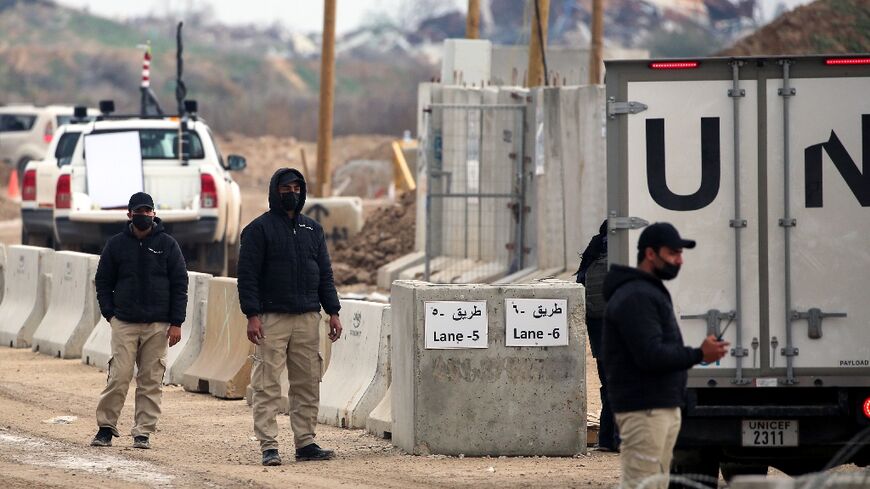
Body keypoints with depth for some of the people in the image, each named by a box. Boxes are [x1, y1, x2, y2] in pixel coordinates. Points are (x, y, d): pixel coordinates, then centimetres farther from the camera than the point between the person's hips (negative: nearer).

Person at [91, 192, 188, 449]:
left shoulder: (167, 244, 6)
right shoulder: (116, 244, 8)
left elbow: (180, 285, 6)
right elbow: (103, 281, 13)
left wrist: (176, 323, 0)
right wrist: (110, 313, 0)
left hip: (158, 325, 0)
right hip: (124, 322, 0)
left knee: (151, 381, 0)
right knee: (118, 377, -8)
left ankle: (143, 432, 4)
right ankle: (106, 427, 1)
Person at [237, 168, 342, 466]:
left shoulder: (312, 229, 16)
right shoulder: (260, 229, 0)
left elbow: (325, 274, 19)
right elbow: (247, 276, -5)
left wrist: (333, 312, 10)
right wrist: (252, 315, -14)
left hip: (308, 318, 5)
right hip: (272, 318, -5)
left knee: (308, 385, 4)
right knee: (267, 386, -7)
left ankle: (305, 443, 10)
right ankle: (268, 446, -7)